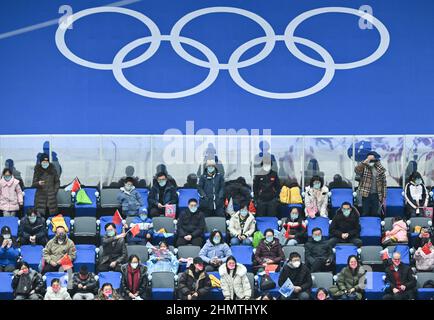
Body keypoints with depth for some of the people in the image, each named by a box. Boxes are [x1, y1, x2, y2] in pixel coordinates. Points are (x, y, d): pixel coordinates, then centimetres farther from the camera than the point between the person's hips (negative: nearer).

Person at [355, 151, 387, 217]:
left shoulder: (380, 169, 6)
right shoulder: (364, 168, -2)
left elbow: (384, 184, 9)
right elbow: (356, 170, -25)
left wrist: (383, 197, 5)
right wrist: (365, 161, -30)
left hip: (376, 195, 2)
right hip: (366, 194, -2)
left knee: (375, 214, 7)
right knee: (365, 214, 2)